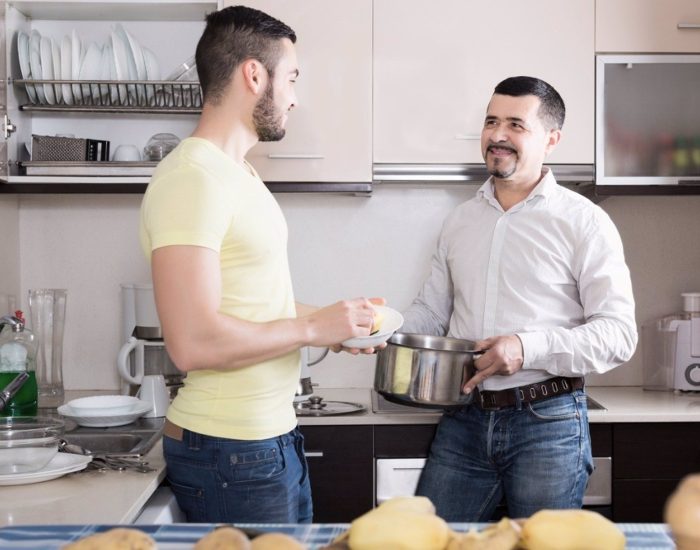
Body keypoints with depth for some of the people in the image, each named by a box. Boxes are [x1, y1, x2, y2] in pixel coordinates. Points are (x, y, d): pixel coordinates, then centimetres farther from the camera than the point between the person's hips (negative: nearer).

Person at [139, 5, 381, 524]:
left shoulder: (239, 173, 13)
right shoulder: (193, 177, -19)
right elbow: (194, 341, -27)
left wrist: (338, 322, 7)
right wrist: (314, 328, -17)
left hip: (274, 436, 10)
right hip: (231, 452, -9)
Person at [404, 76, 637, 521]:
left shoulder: (583, 222, -4)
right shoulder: (460, 221, 12)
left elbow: (619, 333, -10)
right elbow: (431, 310, 18)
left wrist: (530, 347, -22)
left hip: (548, 422, -4)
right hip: (464, 421, 4)